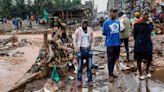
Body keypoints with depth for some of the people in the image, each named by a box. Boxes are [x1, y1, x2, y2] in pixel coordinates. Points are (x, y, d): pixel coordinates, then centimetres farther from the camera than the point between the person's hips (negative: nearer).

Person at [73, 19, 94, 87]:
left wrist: (91, 49, 3)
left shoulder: (90, 31, 5)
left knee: (89, 66, 4)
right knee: (80, 66, 1)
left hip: (88, 49, 2)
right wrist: (77, 50, -5)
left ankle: (90, 80, 13)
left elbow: (92, 41, 13)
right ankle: (79, 80, 10)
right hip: (80, 49, -2)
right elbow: (75, 41, 3)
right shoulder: (78, 31, -2)